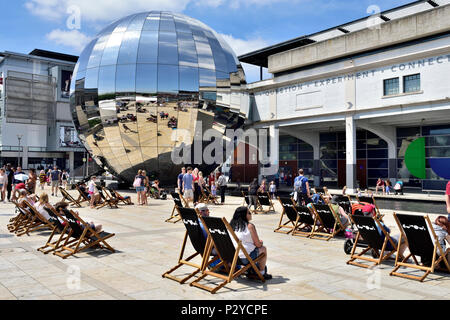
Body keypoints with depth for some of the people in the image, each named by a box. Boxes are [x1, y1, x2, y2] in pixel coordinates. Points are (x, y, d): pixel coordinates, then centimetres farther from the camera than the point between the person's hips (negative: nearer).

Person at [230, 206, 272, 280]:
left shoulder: (232, 225, 4)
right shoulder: (250, 226, -13)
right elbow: (258, 244, -8)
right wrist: (261, 242, 16)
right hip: (247, 257, -6)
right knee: (263, 249, 19)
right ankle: (262, 273, 28)